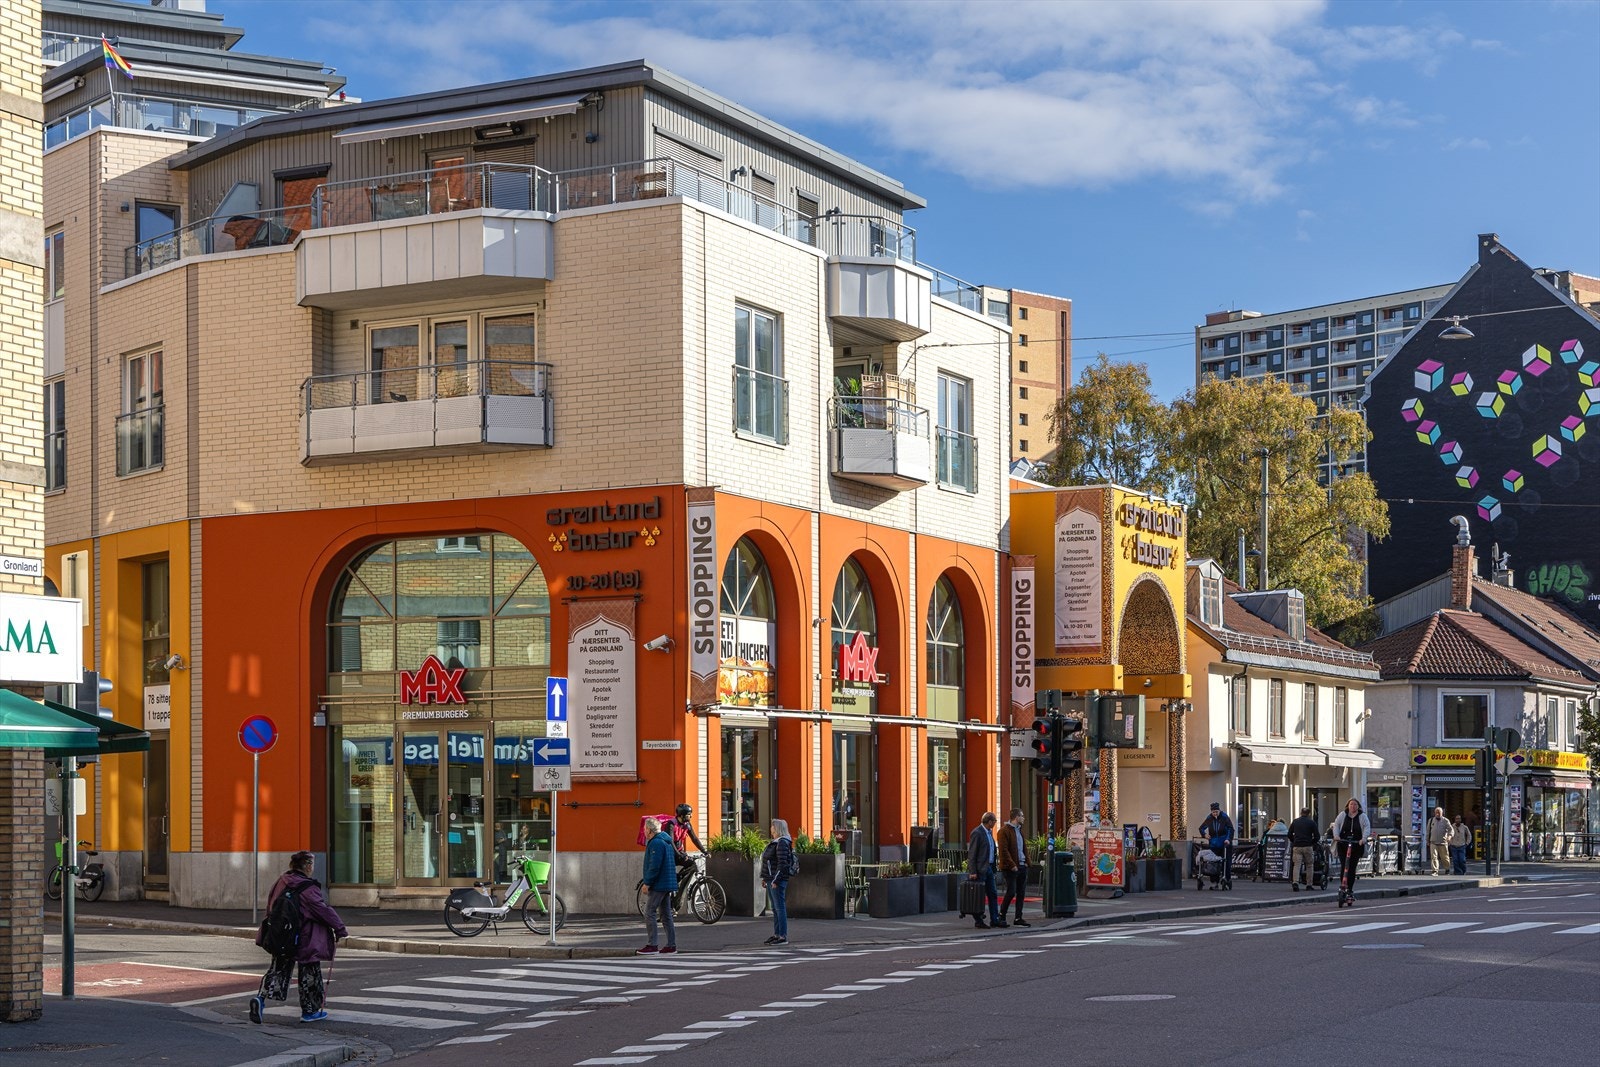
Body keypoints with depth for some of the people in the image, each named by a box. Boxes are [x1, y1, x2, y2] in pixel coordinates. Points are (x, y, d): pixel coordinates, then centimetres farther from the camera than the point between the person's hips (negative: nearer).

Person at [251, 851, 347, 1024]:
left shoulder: (281, 882, 5)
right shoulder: (308, 888, -17)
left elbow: (270, 907, 14)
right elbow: (324, 910, -16)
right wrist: (340, 928, -7)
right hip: (305, 938, -6)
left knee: (279, 969, 10)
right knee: (309, 973, 8)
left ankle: (261, 997, -13)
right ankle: (309, 1011, 15)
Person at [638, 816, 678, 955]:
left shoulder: (656, 843, -15)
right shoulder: (666, 841, 17)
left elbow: (654, 866, -22)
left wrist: (647, 883, -15)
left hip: (659, 885, -10)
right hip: (668, 884, 10)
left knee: (649, 913, -7)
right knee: (666, 914, 11)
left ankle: (652, 946, -10)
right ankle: (672, 945, 11)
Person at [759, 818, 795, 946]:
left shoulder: (782, 843, -14)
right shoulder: (774, 842, 17)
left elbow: (782, 863, -20)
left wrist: (775, 880, -22)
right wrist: (765, 878, 18)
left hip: (778, 880, -10)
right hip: (771, 879, 10)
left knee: (780, 907, -8)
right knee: (775, 908, 13)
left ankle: (783, 937, -7)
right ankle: (776, 934, 19)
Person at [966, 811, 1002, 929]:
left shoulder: (989, 832, 12)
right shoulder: (977, 833, -14)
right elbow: (971, 854, -16)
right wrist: (972, 872, -19)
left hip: (988, 868, 9)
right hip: (980, 869, -9)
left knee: (993, 895, 9)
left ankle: (995, 919, 13)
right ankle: (978, 921, 6)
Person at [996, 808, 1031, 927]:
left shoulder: (1019, 830, 17)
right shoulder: (1004, 831, -10)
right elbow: (1004, 850, -16)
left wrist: (1026, 861, 8)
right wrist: (1012, 865, -18)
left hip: (1022, 867, 8)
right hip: (1011, 868, -8)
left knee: (1021, 893, 7)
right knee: (1011, 892, -7)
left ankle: (1018, 918, 12)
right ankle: (1002, 915, 8)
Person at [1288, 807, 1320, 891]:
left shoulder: (1295, 822, 11)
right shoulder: (1311, 822, 2)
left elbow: (1289, 835, 11)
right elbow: (1316, 836, -2)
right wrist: (1312, 842, 14)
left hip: (1297, 846, 2)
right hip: (1308, 846, -2)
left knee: (1297, 865, -2)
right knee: (1309, 865, 9)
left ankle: (1295, 882, -21)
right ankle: (1309, 885, 7)